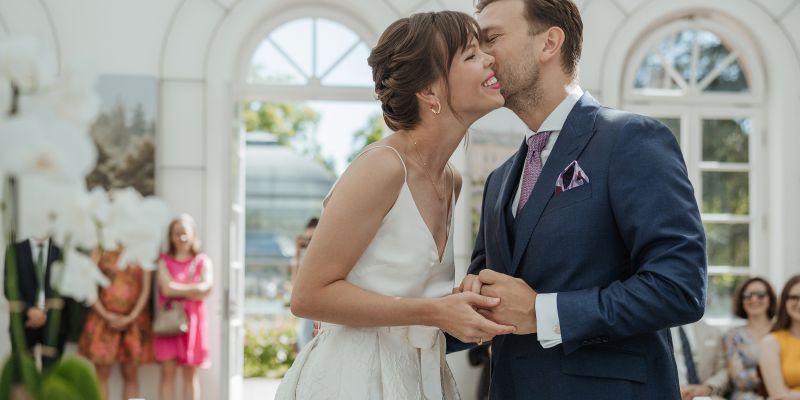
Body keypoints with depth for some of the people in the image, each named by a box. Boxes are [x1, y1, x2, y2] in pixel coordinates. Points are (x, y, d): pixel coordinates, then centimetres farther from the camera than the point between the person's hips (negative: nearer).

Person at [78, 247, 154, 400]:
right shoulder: (100, 252, 2)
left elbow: (146, 289, 1)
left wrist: (131, 317, -9)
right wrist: (105, 314, -10)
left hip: (133, 319, 1)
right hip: (104, 319, 0)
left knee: (131, 374, 3)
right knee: (101, 373, -2)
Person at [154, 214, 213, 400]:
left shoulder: (202, 261, 7)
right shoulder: (165, 261, 6)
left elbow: (206, 288, -8)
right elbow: (167, 288, -9)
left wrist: (179, 288, -7)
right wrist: (192, 288, -3)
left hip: (192, 320, 0)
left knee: (190, 373, 3)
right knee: (167, 372, -1)